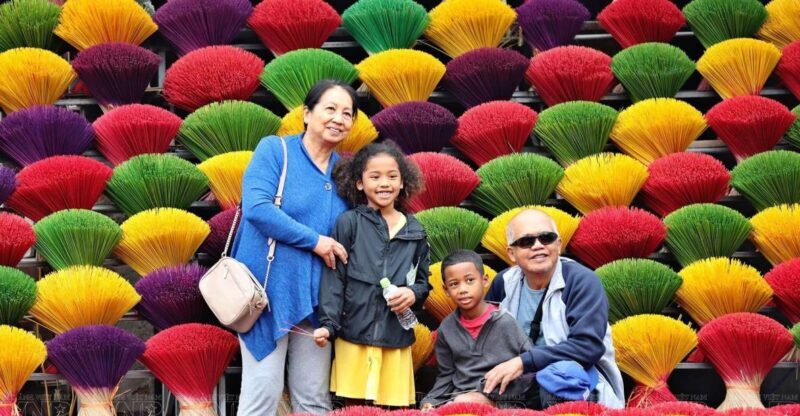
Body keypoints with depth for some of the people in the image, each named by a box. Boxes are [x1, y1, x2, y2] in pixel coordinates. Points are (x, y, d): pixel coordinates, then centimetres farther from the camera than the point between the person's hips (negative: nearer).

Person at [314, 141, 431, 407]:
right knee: (356, 406, -2)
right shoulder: (349, 223, 1)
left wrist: (414, 293, -3)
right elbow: (334, 278, -2)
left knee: (392, 407, 1)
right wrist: (329, 325, -12)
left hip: (397, 338, 3)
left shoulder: (414, 231, 12)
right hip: (355, 336, -3)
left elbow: (423, 281, 19)